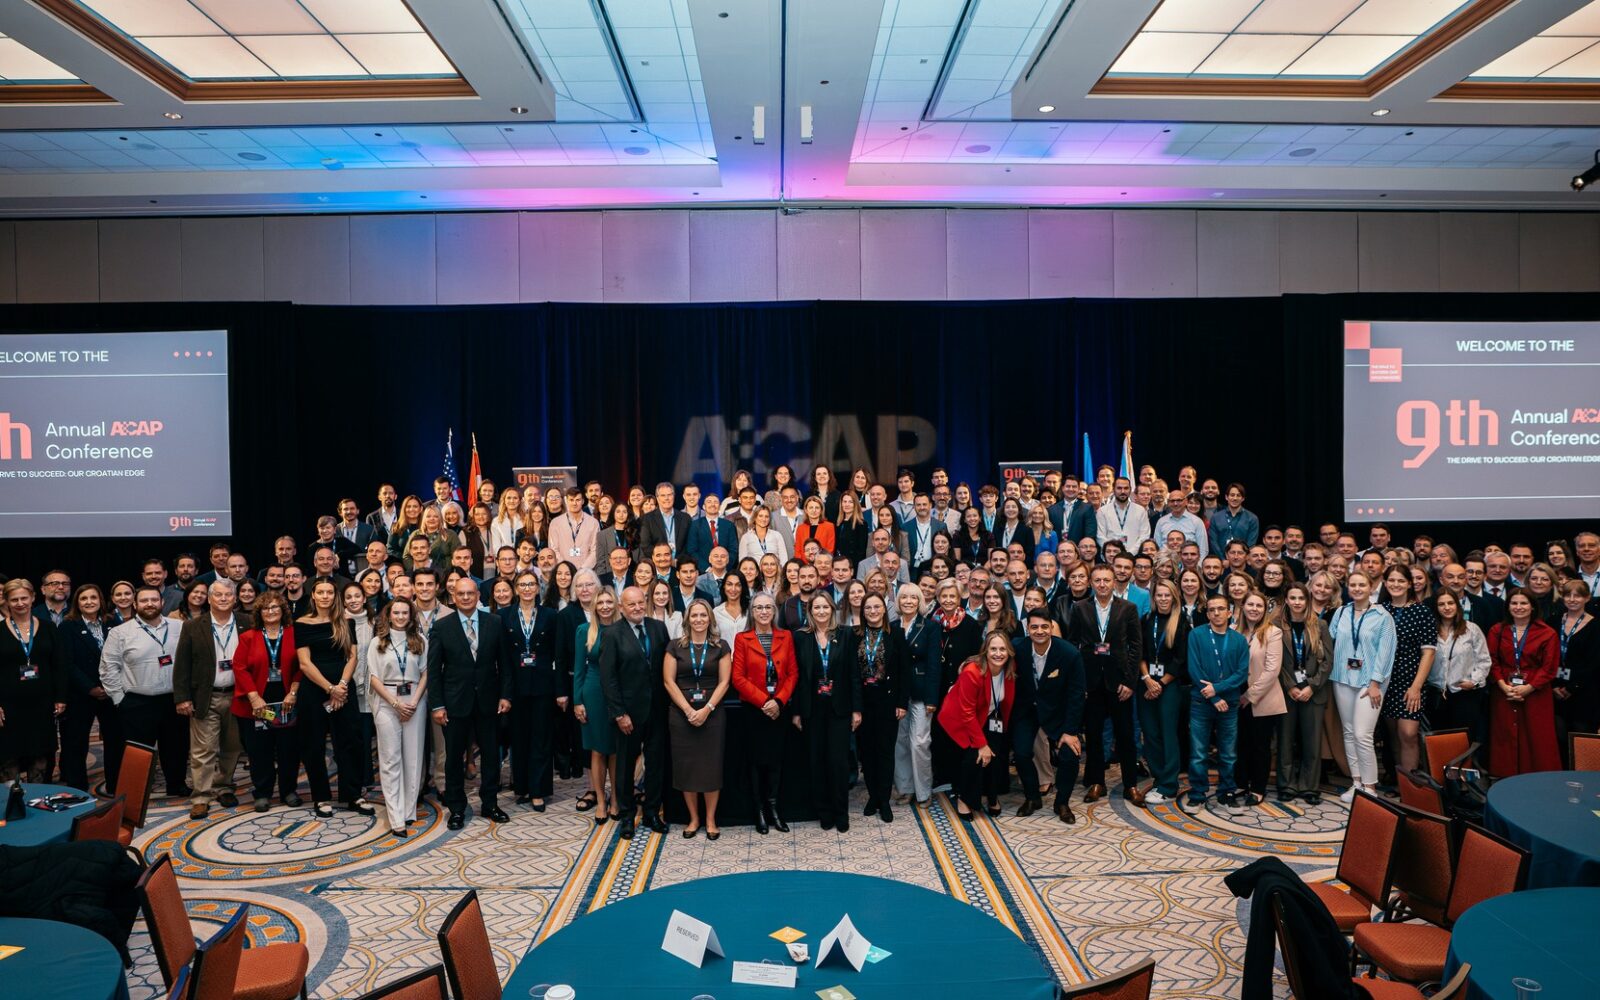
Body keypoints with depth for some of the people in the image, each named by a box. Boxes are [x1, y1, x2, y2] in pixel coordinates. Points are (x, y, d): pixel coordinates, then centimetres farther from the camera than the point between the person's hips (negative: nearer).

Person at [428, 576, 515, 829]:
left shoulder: (495, 623, 0)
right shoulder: (441, 627, -3)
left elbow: (505, 662, 3)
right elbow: (434, 669, -3)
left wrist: (506, 695, -3)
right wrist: (436, 705, -7)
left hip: (488, 701, 1)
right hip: (455, 702, -1)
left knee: (491, 754, 10)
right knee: (454, 757, 8)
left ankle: (489, 804, 25)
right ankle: (456, 809, 22)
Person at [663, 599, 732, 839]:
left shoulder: (721, 647, 3)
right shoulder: (675, 646, 3)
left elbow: (724, 682, -1)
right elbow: (669, 681, -1)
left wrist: (706, 709, -12)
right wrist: (688, 710, -10)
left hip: (712, 714, -1)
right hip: (681, 714, 1)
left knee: (711, 765, 2)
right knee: (686, 766, 4)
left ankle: (711, 820, 14)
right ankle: (694, 818, 18)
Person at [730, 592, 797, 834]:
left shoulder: (786, 637, 6)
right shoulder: (742, 639, -1)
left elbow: (793, 673, 2)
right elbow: (738, 677, -7)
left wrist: (779, 701, -11)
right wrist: (764, 701, -14)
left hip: (779, 709, 2)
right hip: (753, 709, -2)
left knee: (776, 758, 5)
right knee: (756, 758, 4)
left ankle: (773, 808, 14)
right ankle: (759, 810, 13)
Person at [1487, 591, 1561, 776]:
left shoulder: (1547, 634, 0)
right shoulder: (1497, 631, 7)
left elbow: (1549, 667, -4)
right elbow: (1492, 662, 3)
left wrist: (1528, 688, -13)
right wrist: (1504, 685, -11)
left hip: (1535, 694, -2)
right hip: (1504, 695, 2)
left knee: (1536, 741, 0)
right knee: (1506, 739, 3)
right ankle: (1507, 780, 10)